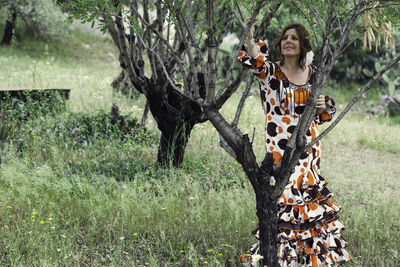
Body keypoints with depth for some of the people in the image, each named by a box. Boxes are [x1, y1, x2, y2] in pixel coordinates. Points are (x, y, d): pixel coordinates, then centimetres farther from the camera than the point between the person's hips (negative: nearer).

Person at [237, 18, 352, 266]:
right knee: (286, 197, -7)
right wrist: (249, 39, -44)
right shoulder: (271, 71, -3)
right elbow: (255, 61, -26)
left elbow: (328, 109, 17)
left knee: (310, 194, 10)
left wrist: (322, 107, -6)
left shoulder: (314, 74, 8)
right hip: (281, 149, -4)